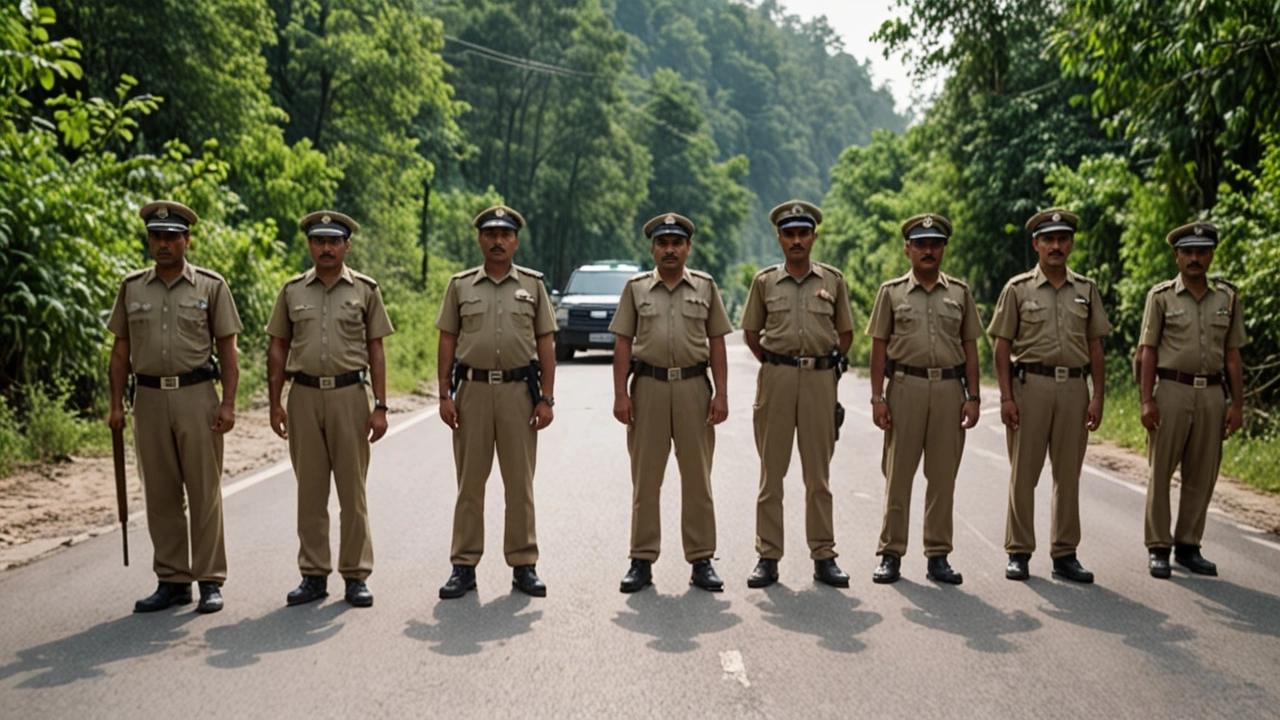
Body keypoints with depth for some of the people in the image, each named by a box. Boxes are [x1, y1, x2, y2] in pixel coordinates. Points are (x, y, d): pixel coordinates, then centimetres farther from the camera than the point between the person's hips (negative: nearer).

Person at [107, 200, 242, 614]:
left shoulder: (211, 286, 2)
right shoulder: (131, 288, 10)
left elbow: (227, 349, 1)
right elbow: (121, 350, 13)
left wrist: (228, 404, -7)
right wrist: (116, 405, 6)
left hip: (197, 396, -3)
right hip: (149, 398, 3)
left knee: (204, 491, -1)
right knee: (160, 494, 7)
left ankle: (210, 581, 7)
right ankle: (172, 581, 17)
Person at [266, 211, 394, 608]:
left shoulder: (365, 290, 4)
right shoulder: (292, 290, 9)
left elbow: (376, 351, 4)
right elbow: (278, 348, 10)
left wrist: (380, 406, -3)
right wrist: (275, 403, 4)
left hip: (349, 394, -2)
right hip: (304, 395, 2)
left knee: (353, 490, 2)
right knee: (310, 491, 6)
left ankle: (356, 576, 10)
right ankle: (313, 575, 15)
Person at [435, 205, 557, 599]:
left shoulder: (533, 284, 7)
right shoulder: (460, 285, 8)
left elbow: (546, 343, 6)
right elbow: (447, 341, 7)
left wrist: (547, 398, -1)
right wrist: (444, 395, 0)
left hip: (519, 389, 0)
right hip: (472, 389, 0)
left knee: (520, 482, 4)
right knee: (469, 482, 4)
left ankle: (524, 565, 12)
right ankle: (463, 566, 11)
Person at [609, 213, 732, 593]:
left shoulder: (705, 286, 7)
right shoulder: (636, 287, 6)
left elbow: (717, 344, 6)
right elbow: (622, 343, 4)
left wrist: (721, 394, -2)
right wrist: (620, 395, -5)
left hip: (694, 387, 0)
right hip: (648, 387, 0)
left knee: (697, 477, 4)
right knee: (645, 479, 4)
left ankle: (702, 560, 12)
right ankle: (642, 561, 11)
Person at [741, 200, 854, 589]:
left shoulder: (833, 280, 7)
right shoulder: (764, 281, 6)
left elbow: (845, 333, 14)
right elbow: (751, 332, 12)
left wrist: (829, 365, 7)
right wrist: (772, 364, 4)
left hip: (820, 378, 0)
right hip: (776, 378, 0)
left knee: (819, 474, 6)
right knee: (771, 472, 3)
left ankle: (824, 557, 11)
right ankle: (767, 557, 8)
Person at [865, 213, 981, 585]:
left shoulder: (960, 293, 10)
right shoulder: (891, 292, 5)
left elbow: (970, 348, 10)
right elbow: (879, 347, 4)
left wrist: (973, 396, 2)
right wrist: (877, 397, -3)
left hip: (950, 388, 2)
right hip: (905, 386, -1)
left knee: (943, 476, 5)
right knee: (898, 474, 1)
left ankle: (938, 557, 14)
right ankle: (891, 555, 8)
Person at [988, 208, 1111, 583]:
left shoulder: (1086, 290, 11)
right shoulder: (1018, 289, 2)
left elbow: (1095, 347, 11)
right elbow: (1002, 347, 0)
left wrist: (1098, 396, 2)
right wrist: (1006, 397, -8)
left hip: (1074, 387, 3)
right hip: (1030, 384, -3)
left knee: (1069, 475, 7)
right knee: (1023, 473, 1)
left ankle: (1065, 554, 15)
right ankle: (1019, 552, 9)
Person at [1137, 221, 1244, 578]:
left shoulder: (1227, 298, 10)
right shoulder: (1161, 296, 1)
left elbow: (1232, 354, 11)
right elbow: (1148, 351, -1)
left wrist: (1236, 404, 5)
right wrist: (1147, 401, -9)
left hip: (1212, 393, 3)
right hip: (1171, 390, -3)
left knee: (1202, 475, 6)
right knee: (1161, 472, 0)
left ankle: (1189, 546, 17)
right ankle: (1158, 548, 7)